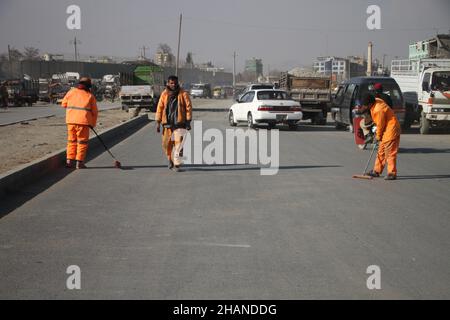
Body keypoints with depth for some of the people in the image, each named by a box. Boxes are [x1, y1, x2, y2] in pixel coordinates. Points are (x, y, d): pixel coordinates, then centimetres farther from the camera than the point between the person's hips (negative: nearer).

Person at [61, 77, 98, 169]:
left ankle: (69, 161, 13)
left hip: (71, 120, 3)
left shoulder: (71, 92, 8)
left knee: (71, 140, 15)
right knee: (82, 141, 5)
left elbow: (63, 104, 14)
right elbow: (95, 111, 6)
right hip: (83, 121, -3)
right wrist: (93, 123, 17)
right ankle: (79, 162, 2)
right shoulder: (90, 96, 5)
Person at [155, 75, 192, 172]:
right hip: (167, 123, 2)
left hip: (179, 123, -2)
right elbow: (159, 108, 7)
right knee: (167, 144, 7)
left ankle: (177, 164, -2)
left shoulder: (183, 94, -1)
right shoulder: (164, 94, 6)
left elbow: (188, 107, -2)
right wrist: (158, 122, 2)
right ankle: (170, 160, 30)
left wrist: (188, 121, -7)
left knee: (178, 144, -8)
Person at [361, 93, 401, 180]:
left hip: (390, 130, -10)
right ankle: (377, 171, 23)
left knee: (390, 153, -7)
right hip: (386, 130, 10)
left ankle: (392, 173, -3)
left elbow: (380, 125, -17)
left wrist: (378, 136, -1)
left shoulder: (378, 110, -27)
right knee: (381, 151, 15)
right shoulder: (376, 101, 3)